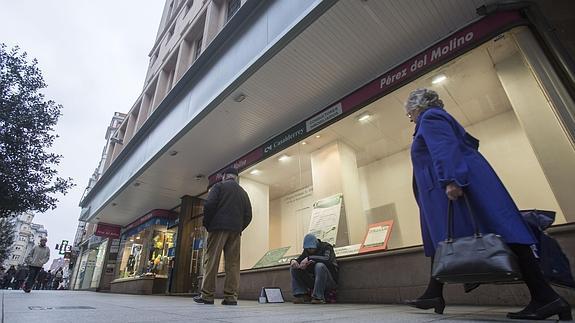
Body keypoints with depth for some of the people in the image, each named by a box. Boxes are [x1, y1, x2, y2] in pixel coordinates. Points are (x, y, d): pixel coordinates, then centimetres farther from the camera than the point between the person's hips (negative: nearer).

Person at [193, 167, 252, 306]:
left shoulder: (219, 186, 7)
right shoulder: (243, 192, 20)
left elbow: (209, 205, -7)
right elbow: (248, 215, 12)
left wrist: (207, 224, 2)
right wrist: (239, 228, 15)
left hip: (219, 227, -4)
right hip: (236, 230, 4)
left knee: (211, 260, -1)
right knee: (233, 263, 3)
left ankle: (207, 295, 0)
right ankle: (231, 296, 2)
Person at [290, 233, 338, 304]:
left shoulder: (326, 247, -9)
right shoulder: (306, 251, 8)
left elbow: (327, 259, -29)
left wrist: (309, 258, -37)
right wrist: (293, 261, -21)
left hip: (329, 281, -5)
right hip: (312, 279, 6)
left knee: (319, 266, -36)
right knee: (293, 268, -8)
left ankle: (318, 297, -27)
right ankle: (302, 295, -12)